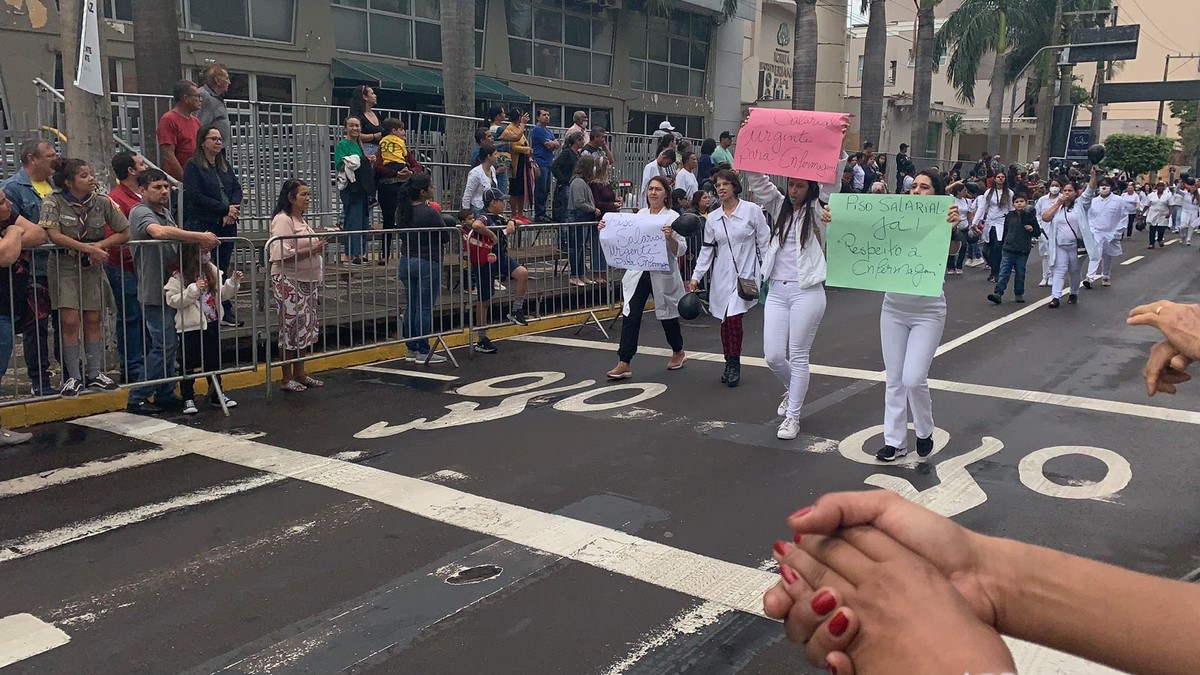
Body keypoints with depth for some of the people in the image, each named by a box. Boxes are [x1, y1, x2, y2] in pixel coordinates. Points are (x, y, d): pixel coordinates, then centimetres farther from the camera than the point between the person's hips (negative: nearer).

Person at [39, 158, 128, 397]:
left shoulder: (102, 202, -1)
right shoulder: (53, 202, -9)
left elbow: (124, 233, 0)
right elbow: (54, 236, -19)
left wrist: (99, 246, -15)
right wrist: (89, 248, -22)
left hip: (93, 267, 3)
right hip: (65, 267, -3)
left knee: (94, 321, 6)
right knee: (70, 322, -7)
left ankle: (95, 374, 14)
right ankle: (74, 377, 1)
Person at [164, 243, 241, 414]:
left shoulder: (211, 270, 4)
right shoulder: (178, 277, -13)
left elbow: (221, 294, 11)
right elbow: (173, 301, -20)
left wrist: (233, 282, -3)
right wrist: (194, 290, -27)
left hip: (212, 324, 6)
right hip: (190, 327, -6)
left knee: (213, 361, 16)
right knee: (188, 364, 4)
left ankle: (216, 394, 29)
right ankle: (188, 399, 15)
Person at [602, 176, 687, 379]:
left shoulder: (672, 217, -7)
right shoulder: (640, 214, 7)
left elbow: (681, 250, -11)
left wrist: (670, 238, -30)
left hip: (663, 275, -3)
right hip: (638, 273, 3)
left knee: (668, 314, 14)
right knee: (630, 316, -6)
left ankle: (678, 352, 39)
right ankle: (624, 364, -4)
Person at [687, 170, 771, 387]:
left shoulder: (752, 211, -2)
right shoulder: (712, 218, 9)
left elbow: (764, 243, 0)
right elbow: (707, 249, 13)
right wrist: (696, 277, 7)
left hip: (745, 273, -4)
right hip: (722, 276, 4)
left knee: (733, 318, -16)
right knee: (725, 321, 5)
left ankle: (734, 364, 0)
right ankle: (730, 364, 18)